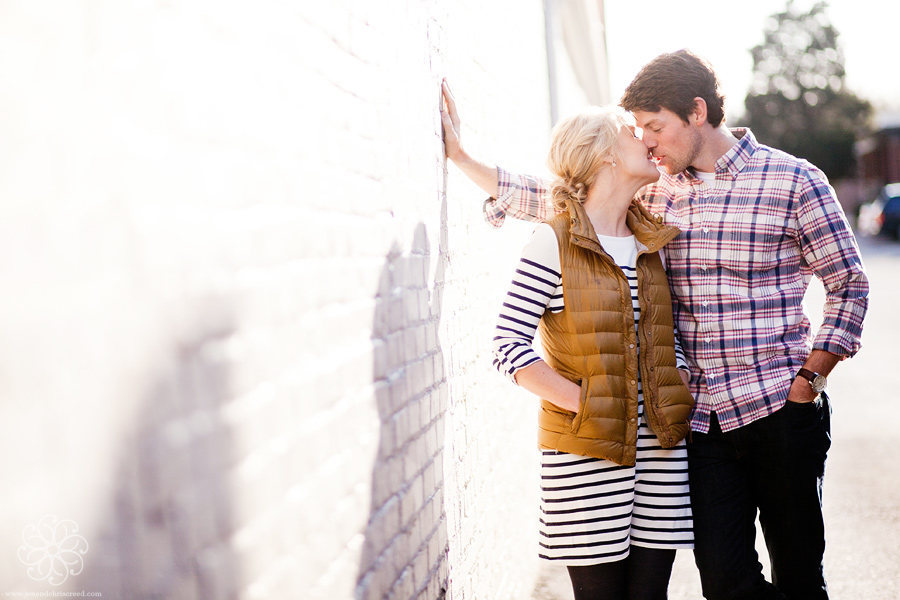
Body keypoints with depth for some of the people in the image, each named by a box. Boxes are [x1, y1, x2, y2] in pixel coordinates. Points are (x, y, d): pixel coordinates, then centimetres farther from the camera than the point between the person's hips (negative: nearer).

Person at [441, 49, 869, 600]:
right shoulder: (655, 193, 11)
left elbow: (850, 285, 2)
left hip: (781, 412, -3)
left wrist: (809, 379, -6)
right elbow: (551, 199, 15)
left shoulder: (792, 180, -1)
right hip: (701, 418, 3)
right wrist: (460, 154, 10)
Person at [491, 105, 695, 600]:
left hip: (659, 446, 5)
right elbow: (508, 345, -12)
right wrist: (581, 401, -15)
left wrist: (682, 392, 6)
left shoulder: (651, 243, 12)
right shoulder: (554, 241, -7)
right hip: (585, 449, -5)